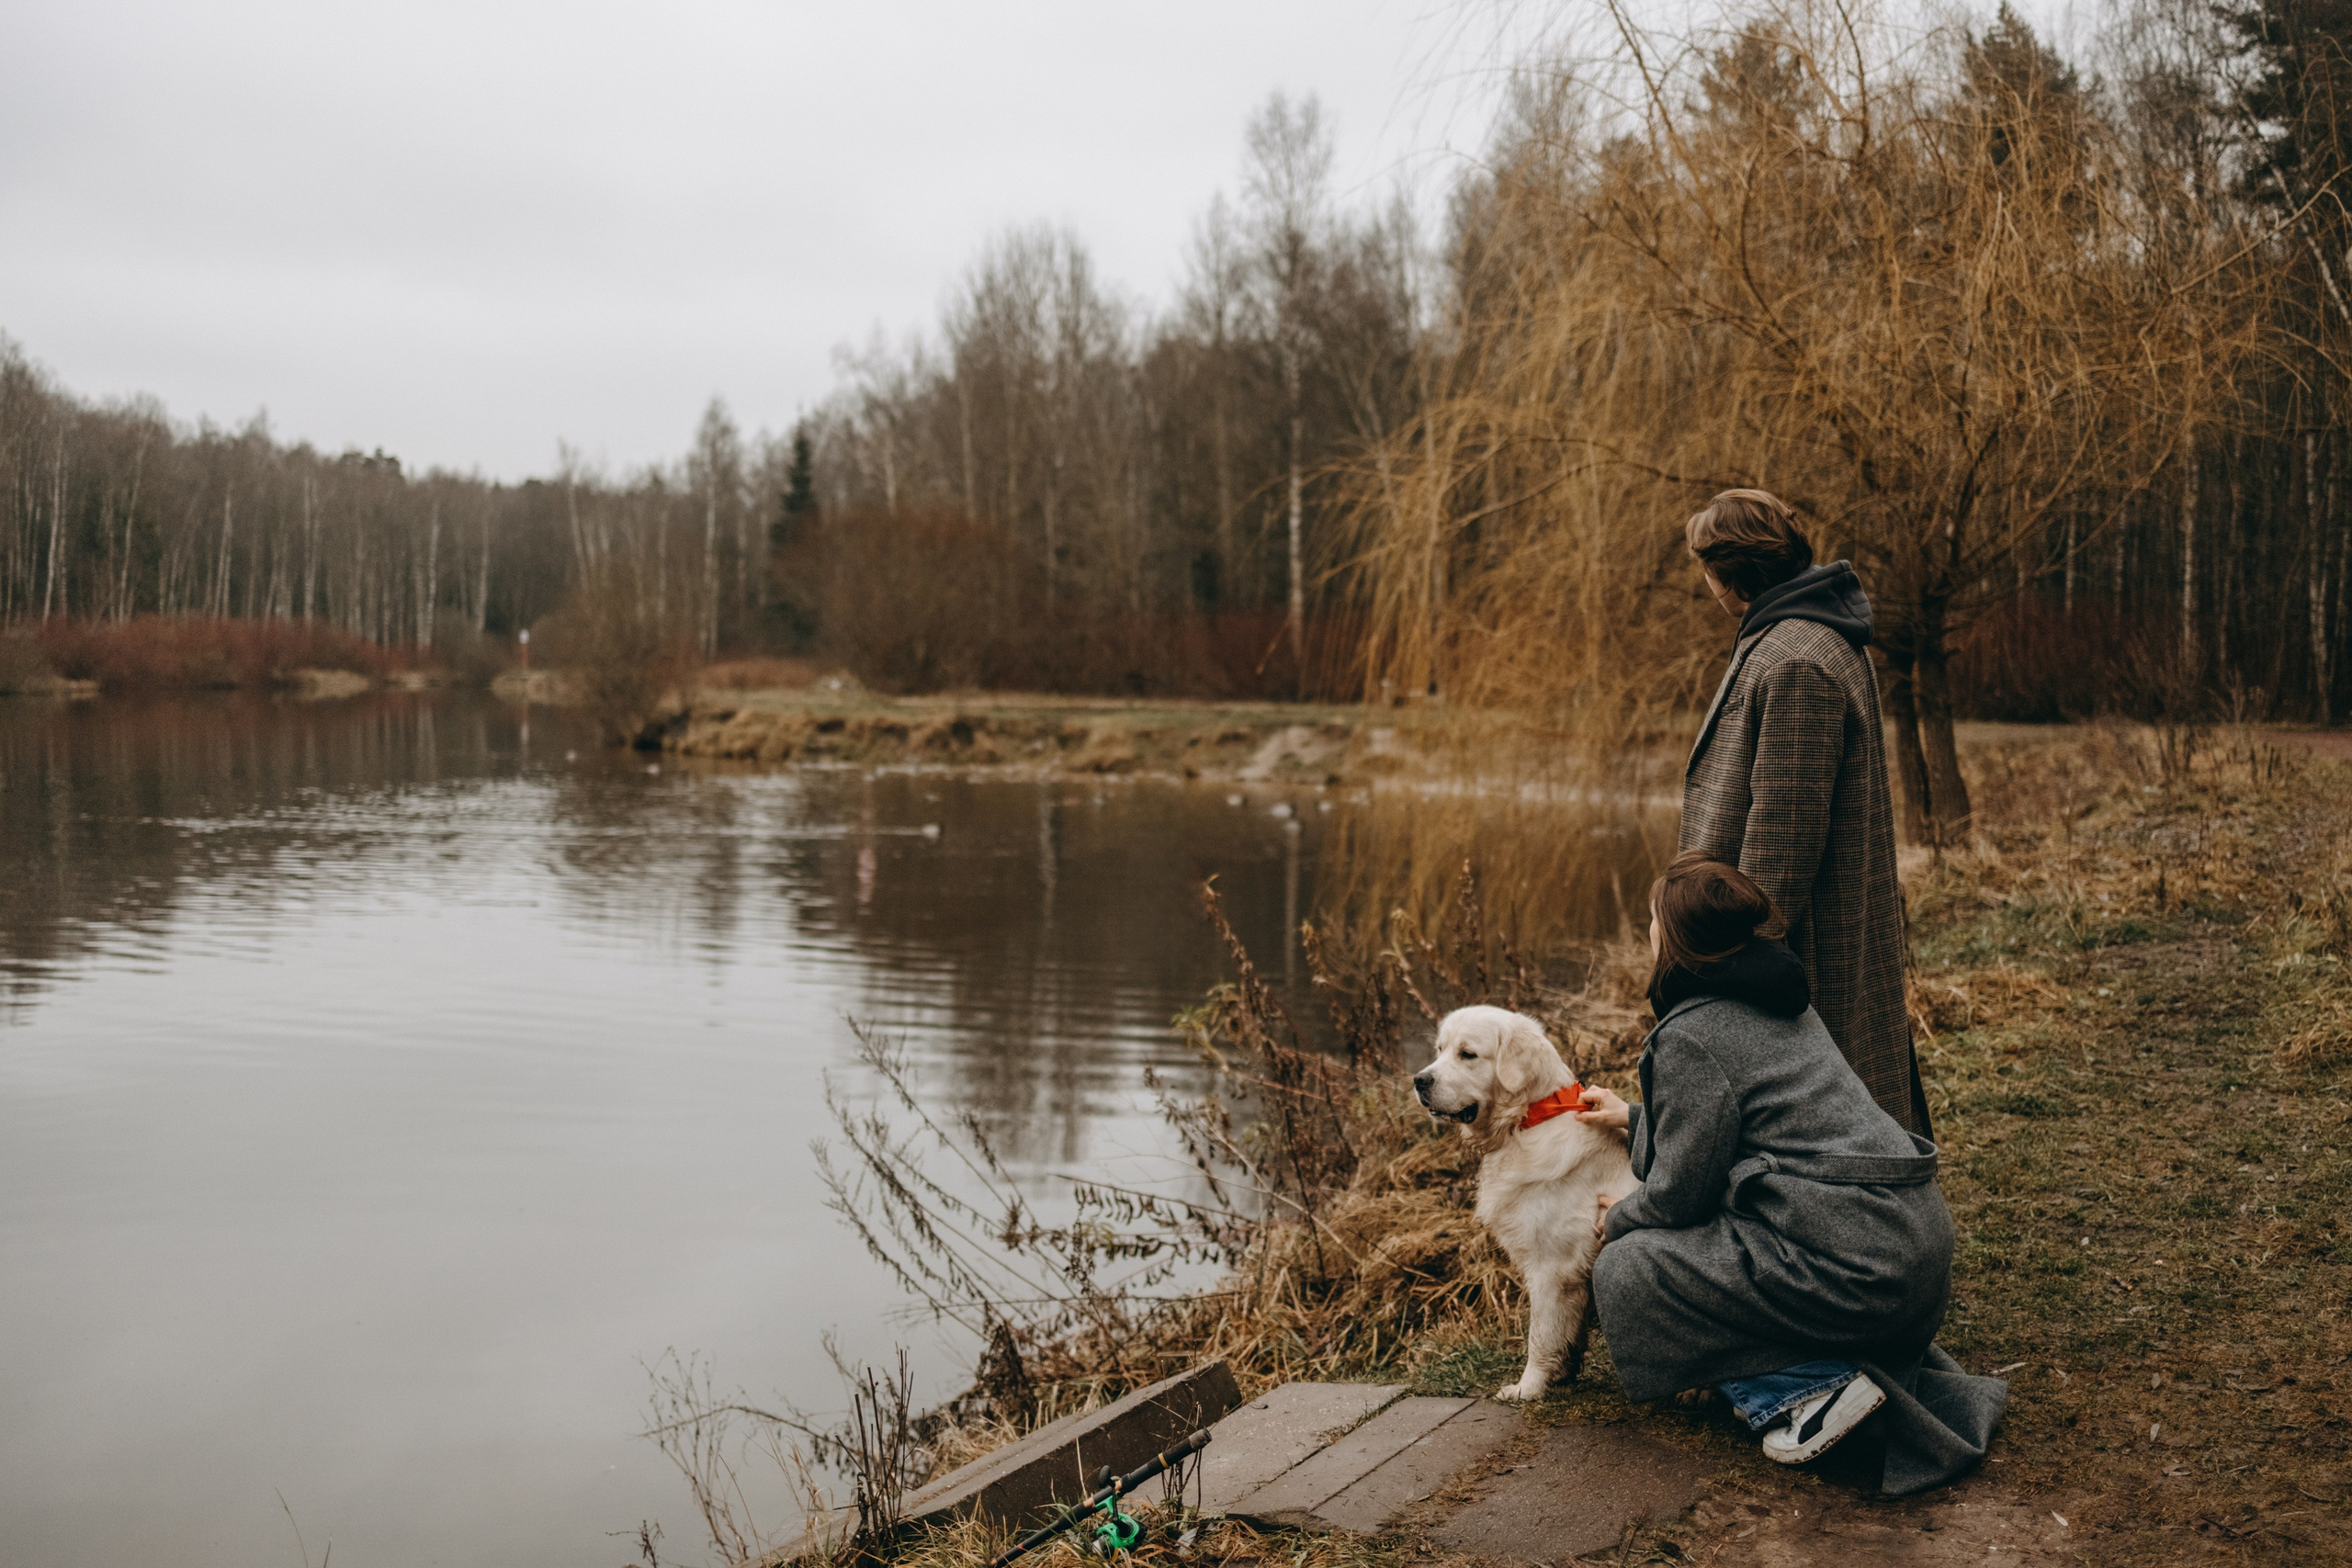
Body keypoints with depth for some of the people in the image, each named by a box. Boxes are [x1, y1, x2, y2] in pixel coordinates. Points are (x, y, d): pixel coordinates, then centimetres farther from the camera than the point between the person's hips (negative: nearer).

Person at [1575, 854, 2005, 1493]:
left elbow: (1682, 1189, -6)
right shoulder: (1778, 1002, 16)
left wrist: (1619, 1221, 14)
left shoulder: (1690, 1034, -11)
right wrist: (1634, 1118, 38)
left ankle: (1809, 1389, -5)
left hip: (1851, 1268, -9)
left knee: (1625, 1269, 2)